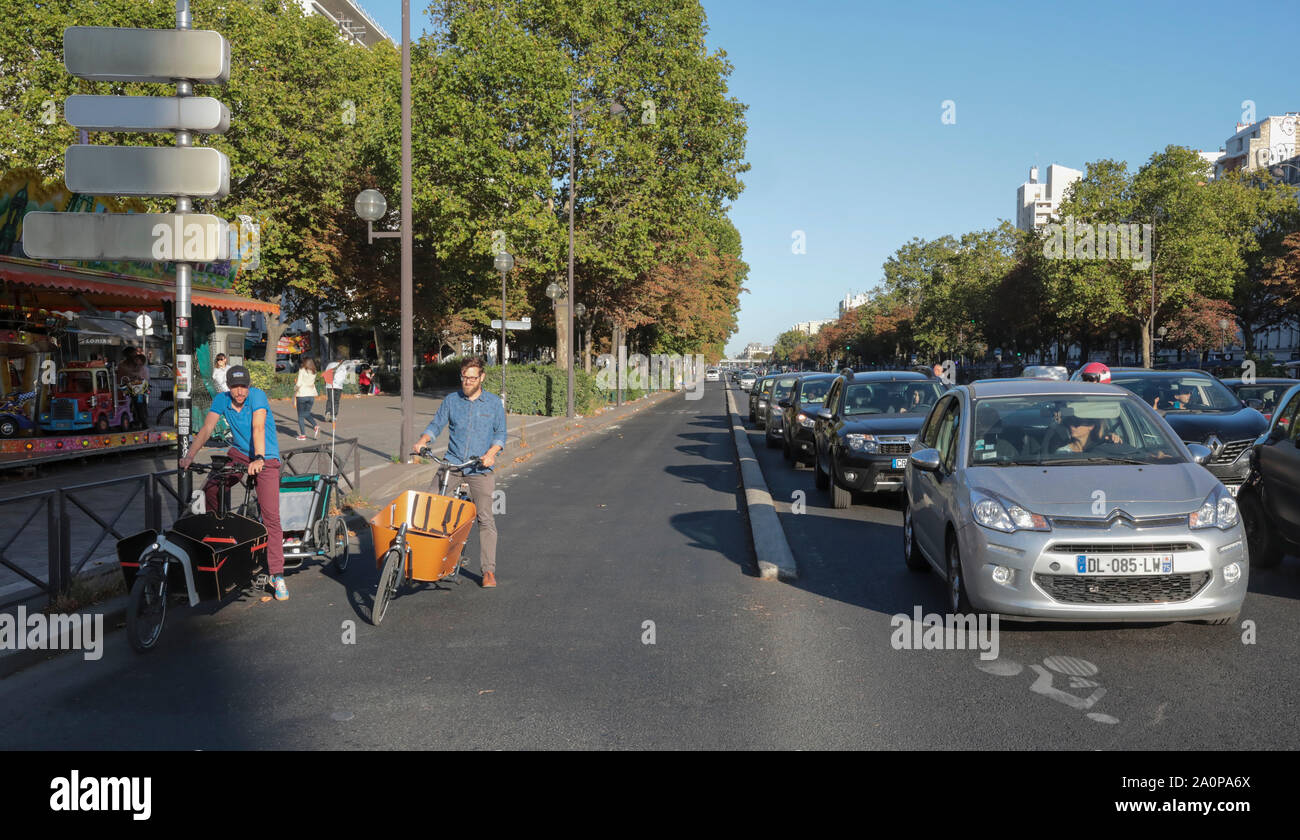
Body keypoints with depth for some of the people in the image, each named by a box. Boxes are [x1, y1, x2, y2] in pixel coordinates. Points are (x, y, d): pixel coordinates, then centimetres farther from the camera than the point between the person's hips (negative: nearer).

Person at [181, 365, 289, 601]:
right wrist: (189, 455, -27)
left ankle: (277, 575, -10)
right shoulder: (222, 400, -6)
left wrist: (259, 458, -44)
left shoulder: (257, 396, -18)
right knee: (210, 489, -14)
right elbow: (206, 429, -13)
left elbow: (258, 428, -31)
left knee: (271, 517, -12)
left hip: (266, 459, -5)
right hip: (239, 454, 5)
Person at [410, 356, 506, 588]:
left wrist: (491, 453, -11)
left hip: (480, 470, -1)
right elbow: (436, 424, 9)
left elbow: (501, 432, 7)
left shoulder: (494, 403, 7)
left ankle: (489, 570, 3)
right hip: (451, 465, 2)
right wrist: (423, 440, -10)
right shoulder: (451, 400, 9)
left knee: (485, 518, -5)